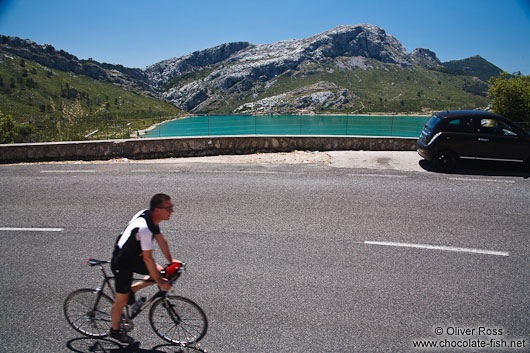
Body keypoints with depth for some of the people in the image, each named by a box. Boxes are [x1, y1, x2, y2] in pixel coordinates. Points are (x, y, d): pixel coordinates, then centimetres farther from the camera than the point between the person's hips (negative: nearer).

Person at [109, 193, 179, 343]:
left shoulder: (151, 217, -9)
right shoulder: (144, 227, -36)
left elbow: (161, 239, 5)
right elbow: (148, 259, -30)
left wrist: (171, 260, 11)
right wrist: (160, 282, -21)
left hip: (134, 256, 8)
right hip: (122, 264, -8)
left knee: (161, 273, -2)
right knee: (122, 300, 8)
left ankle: (132, 289, 16)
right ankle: (115, 331, 32)